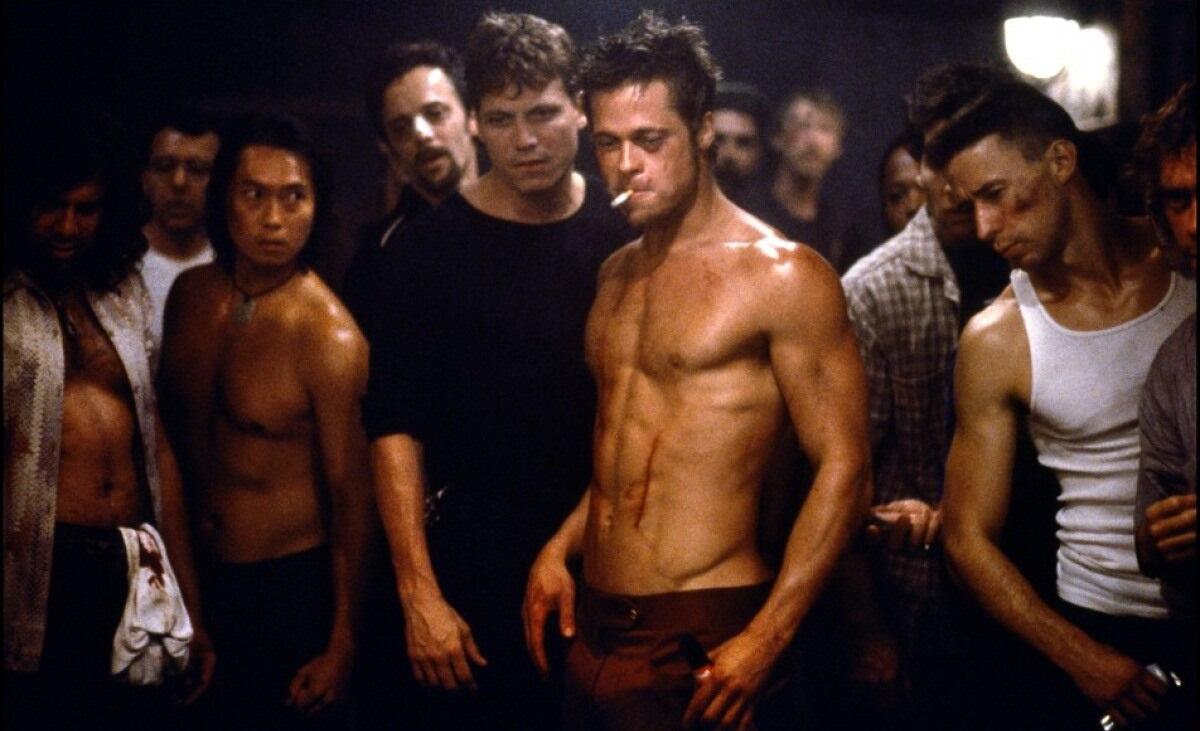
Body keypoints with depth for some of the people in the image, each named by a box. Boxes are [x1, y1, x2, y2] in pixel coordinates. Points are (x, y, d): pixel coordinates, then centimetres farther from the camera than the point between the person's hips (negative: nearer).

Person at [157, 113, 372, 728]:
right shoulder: (189, 293, -2)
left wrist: (342, 645, -13)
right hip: (203, 573, 6)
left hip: (293, 584, -6)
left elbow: (350, 495, -17)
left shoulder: (328, 337, -22)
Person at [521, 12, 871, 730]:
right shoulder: (619, 274, 12)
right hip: (594, 627, 7)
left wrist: (767, 638, -17)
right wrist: (561, 547, 8)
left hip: (700, 638, -6)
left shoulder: (781, 275, -9)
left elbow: (844, 470, -12)